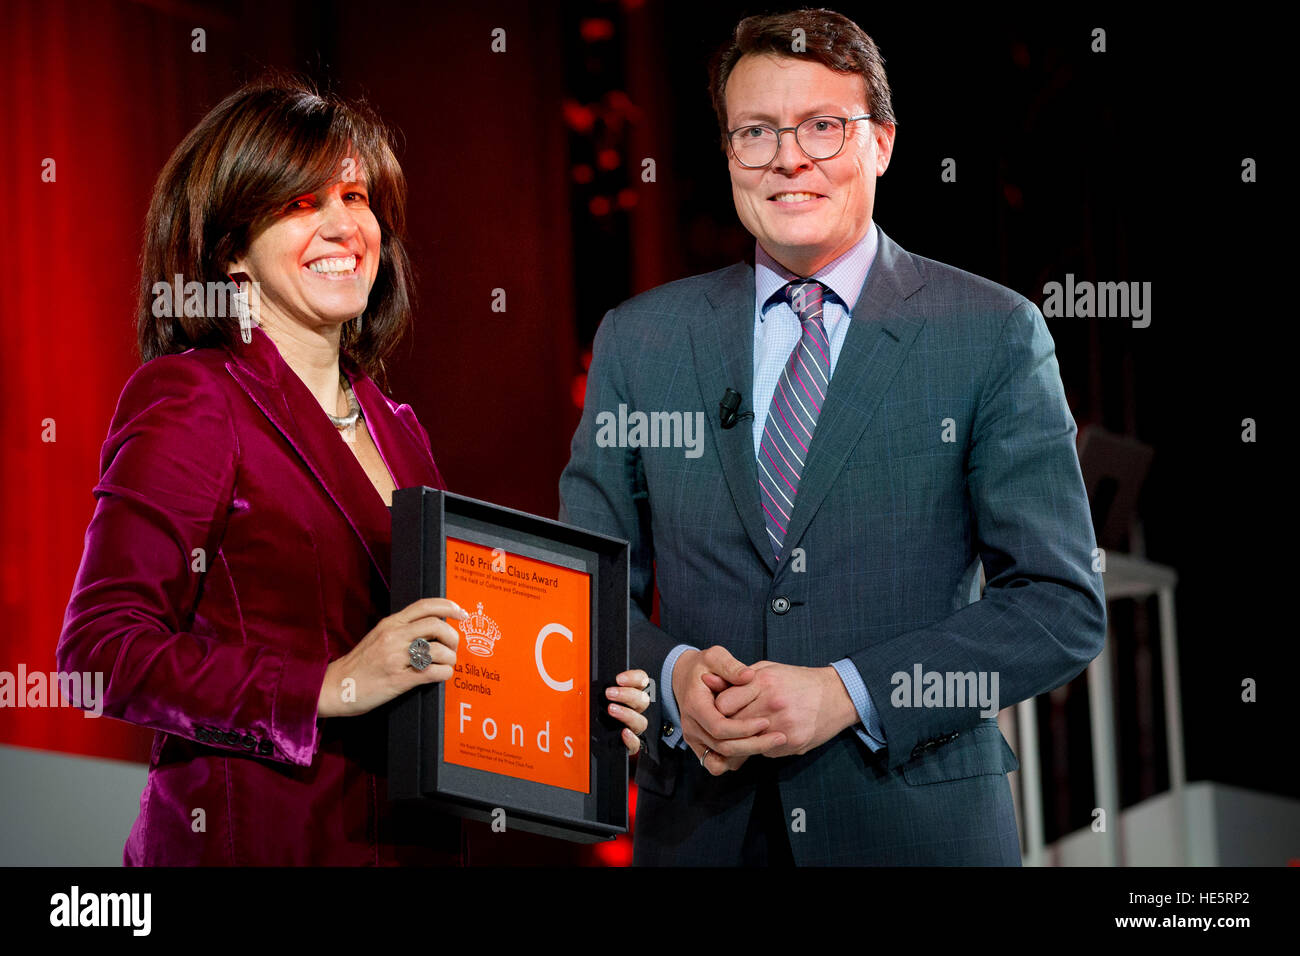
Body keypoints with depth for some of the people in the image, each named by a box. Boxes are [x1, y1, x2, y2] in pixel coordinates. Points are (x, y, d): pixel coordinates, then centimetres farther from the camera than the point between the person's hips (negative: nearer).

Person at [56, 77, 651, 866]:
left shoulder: (395, 430, 13)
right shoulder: (190, 401, -7)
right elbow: (99, 651, -16)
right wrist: (331, 687, -21)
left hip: (414, 840, 7)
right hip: (249, 840, -6)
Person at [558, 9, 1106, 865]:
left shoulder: (996, 336, -3)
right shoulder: (639, 340, 6)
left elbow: (1062, 607, -7)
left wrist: (850, 694, -16)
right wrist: (671, 673, -11)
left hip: (916, 824, -2)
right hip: (700, 824, 2)